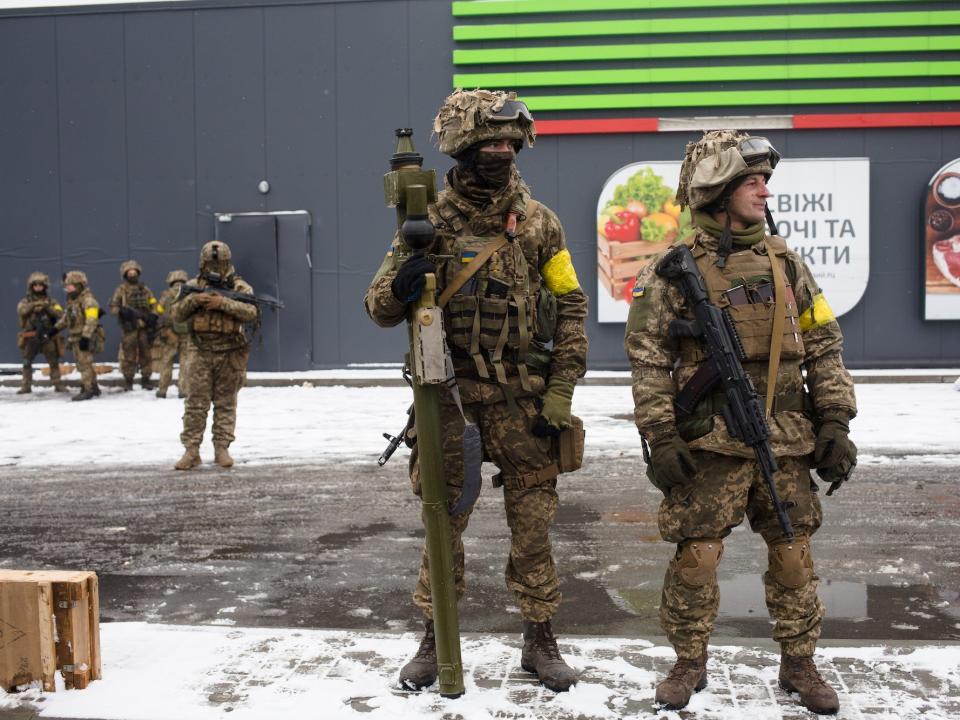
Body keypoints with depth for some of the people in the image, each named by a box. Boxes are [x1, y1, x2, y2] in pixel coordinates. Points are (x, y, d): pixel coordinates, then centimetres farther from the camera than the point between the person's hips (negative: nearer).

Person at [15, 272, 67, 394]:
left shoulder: (50, 301, 6)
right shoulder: (26, 301, 4)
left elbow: (60, 314, -8)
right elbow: (21, 311, -16)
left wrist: (47, 307, -22)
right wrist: (33, 305, -29)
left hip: (48, 337, 0)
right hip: (30, 337, 0)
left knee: (54, 362, 3)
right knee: (27, 363, 5)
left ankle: (57, 384, 11)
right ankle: (26, 386, 13)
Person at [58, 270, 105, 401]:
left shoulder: (88, 300, -15)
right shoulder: (72, 300, 15)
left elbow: (91, 320, -23)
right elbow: (65, 317, 26)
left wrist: (85, 337, -28)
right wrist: (56, 328, 20)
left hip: (85, 338, -9)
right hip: (75, 337, 9)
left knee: (84, 364, -8)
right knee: (84, 364, 14)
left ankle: (87, 391, -4)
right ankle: (94, 388, 22)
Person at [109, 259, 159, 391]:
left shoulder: (144, 289, 13)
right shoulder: (121, 290, 3)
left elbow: (153, 304, 14)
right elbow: (113, 307, 0)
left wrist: (152, 316, -3)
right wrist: (123, 311, -19)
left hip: (144, 327, 3)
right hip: (129, 327, -3)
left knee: (146, 354, 5)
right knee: (129, 355, -2)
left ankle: (146, 379, 14)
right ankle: (128, 381, 5)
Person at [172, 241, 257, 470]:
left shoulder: (239, 287, 1)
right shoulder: (193, 286, 8)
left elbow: (252, 312, -13)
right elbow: (176, 314, 4)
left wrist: (223, 303, -22)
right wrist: (192, 300, -15)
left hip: (230, 354, -1)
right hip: (201, 353, 1)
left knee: (226, 403, 5)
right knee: (195, 403, -2)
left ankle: (222, 448, 11)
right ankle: (191, 450, 1)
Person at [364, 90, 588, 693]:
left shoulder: (538, 221, 2)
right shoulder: (430, 222, 1)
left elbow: (571, 307, 3)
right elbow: (379, 308, 3)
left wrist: (560, 392, -4)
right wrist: (400, 286, -21)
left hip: (523, 399, 0)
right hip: (450, 394, 0)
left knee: (533, 520, 6)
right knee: (444, 519, 9)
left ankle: (540, 638, 23)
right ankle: (435, 637, 25)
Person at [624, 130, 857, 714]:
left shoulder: (785, 263, 8)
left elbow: (824, 348, 10)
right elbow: (648, 362, -5)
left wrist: (835, 425, 4)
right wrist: (660, 441, -10)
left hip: (786, 443, 4)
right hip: (710, 445, -3)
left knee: (794, 555, 9)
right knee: (696, 557, 0)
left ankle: (799, 664, 27)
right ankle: (690, 663, 21)